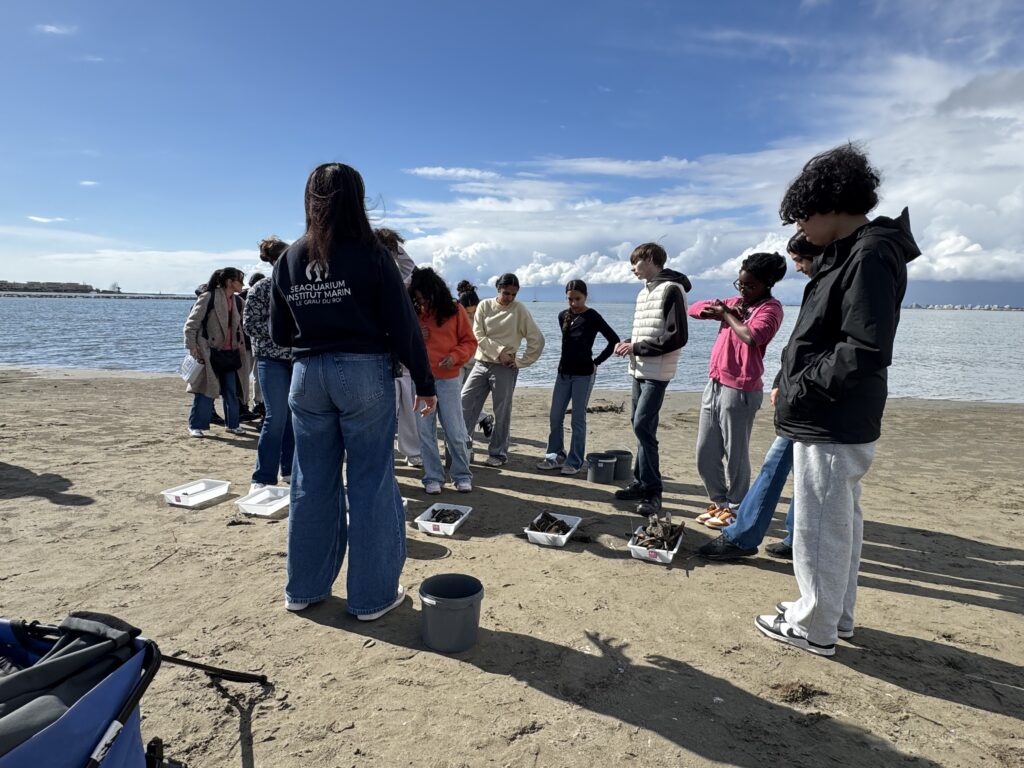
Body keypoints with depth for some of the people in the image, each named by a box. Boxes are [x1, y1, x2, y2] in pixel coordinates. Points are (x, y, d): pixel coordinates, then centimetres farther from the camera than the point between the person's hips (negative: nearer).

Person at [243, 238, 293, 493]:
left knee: (294, 416, 8)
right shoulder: (261, 288, -4)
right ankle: (263, 477, 2)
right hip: (272, 359, -5)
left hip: (298, 358, 5)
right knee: (276, 417, -9)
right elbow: (250, 324, -8)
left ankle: (290, 469, 21)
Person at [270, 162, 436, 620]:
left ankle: (304, 588, 28)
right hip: (364, 372, -4)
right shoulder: (371, 256, -8)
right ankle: (372, 595, 16)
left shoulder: (289, 260, 6)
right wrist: (425, 383, 0)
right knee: (370, 483, 5)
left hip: (307, 375, 5)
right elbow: (403, 327, -8)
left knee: (312, 483, 14)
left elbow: (279, 334, 11)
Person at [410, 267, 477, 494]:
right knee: (425, 431, 6)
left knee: (455, 432, 1)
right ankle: (432, 477, 18)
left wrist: (455, 356, -16)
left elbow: (469, 341, 1)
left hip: (448, 379, -2)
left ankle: (463, 476, 17)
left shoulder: (455, 311, -1)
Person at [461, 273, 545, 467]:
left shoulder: (520, 311, -3)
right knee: (465, 403, 0)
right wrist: (499, 352, -13)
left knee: (502, 413, 3)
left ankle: (498, 453, 15)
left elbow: (537, 340, -2)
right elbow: (478, 336, -4)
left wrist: (521, 362, -5)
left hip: (505, 368, -3)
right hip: (481, 363, 3)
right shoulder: (484, 306, 2)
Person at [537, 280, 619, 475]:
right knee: (555, 417, 6)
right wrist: (567, 361, 11)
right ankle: (555, 456, 19)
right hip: (563, 372, 5)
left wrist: (596, 362, -7)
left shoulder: (592, 317, -8)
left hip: (583, 374, -5)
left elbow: (614, 340, -8)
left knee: (578, 419, 0)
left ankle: (574, 462, 9)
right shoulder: (563, 316, 7)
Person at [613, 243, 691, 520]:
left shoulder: (671, 289, -10)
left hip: (657, 372, -9)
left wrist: (638, 347, -15)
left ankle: (652, 492, -5)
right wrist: (628, 343, 2)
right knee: (640, 425, 11)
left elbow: (677, 337, -16)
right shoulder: (644, 292, 17)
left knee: (642, 426, -13)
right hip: (639, 369, 9)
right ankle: (642, 482, 20)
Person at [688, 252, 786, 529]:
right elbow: (694, 308, 22)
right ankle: (719, 502, 29)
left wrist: (728, 316, -8)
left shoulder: (770, 308, -5)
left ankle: (735, 510, 17)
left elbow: (752, 336, -24)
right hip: (714, 385, 8)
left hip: (740, 391, -8)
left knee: (735, 455, 2)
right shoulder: (734, 302, 17)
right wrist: (716, 310, 2)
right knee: (705, 455, 13)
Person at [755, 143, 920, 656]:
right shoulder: (848, 254, 14)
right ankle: (835, 614, 35)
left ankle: (815, 629, 19)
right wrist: (788, 383, 6)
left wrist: (801, 388, -15)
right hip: (836, 422, 10)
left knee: (820, 529, 2)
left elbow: (866, 353, -24)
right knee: (840, 522, 19)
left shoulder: (871, 256, -17)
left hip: (831, 425, -10)